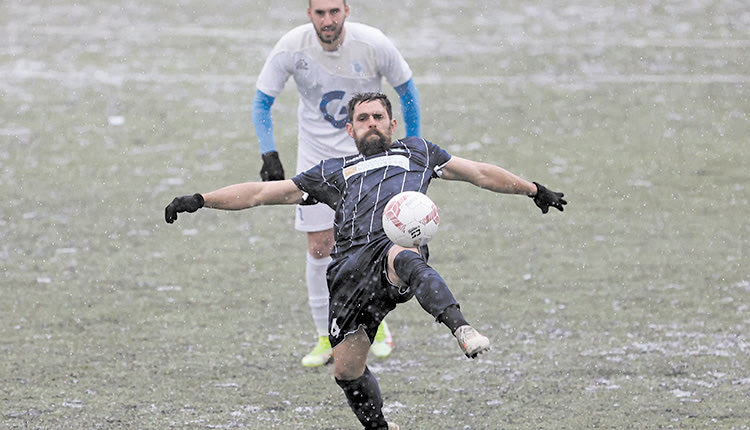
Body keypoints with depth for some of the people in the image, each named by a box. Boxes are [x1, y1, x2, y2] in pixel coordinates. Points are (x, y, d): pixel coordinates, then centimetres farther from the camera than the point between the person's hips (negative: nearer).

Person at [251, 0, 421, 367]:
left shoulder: (373, 44, -19)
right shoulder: (291, 48, -17)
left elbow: (406, 90, -1)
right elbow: (262, 102, -5)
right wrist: (269, 155, -17)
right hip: (316, 155, 1)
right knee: (319, 247, -2)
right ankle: (327, 338, 12)